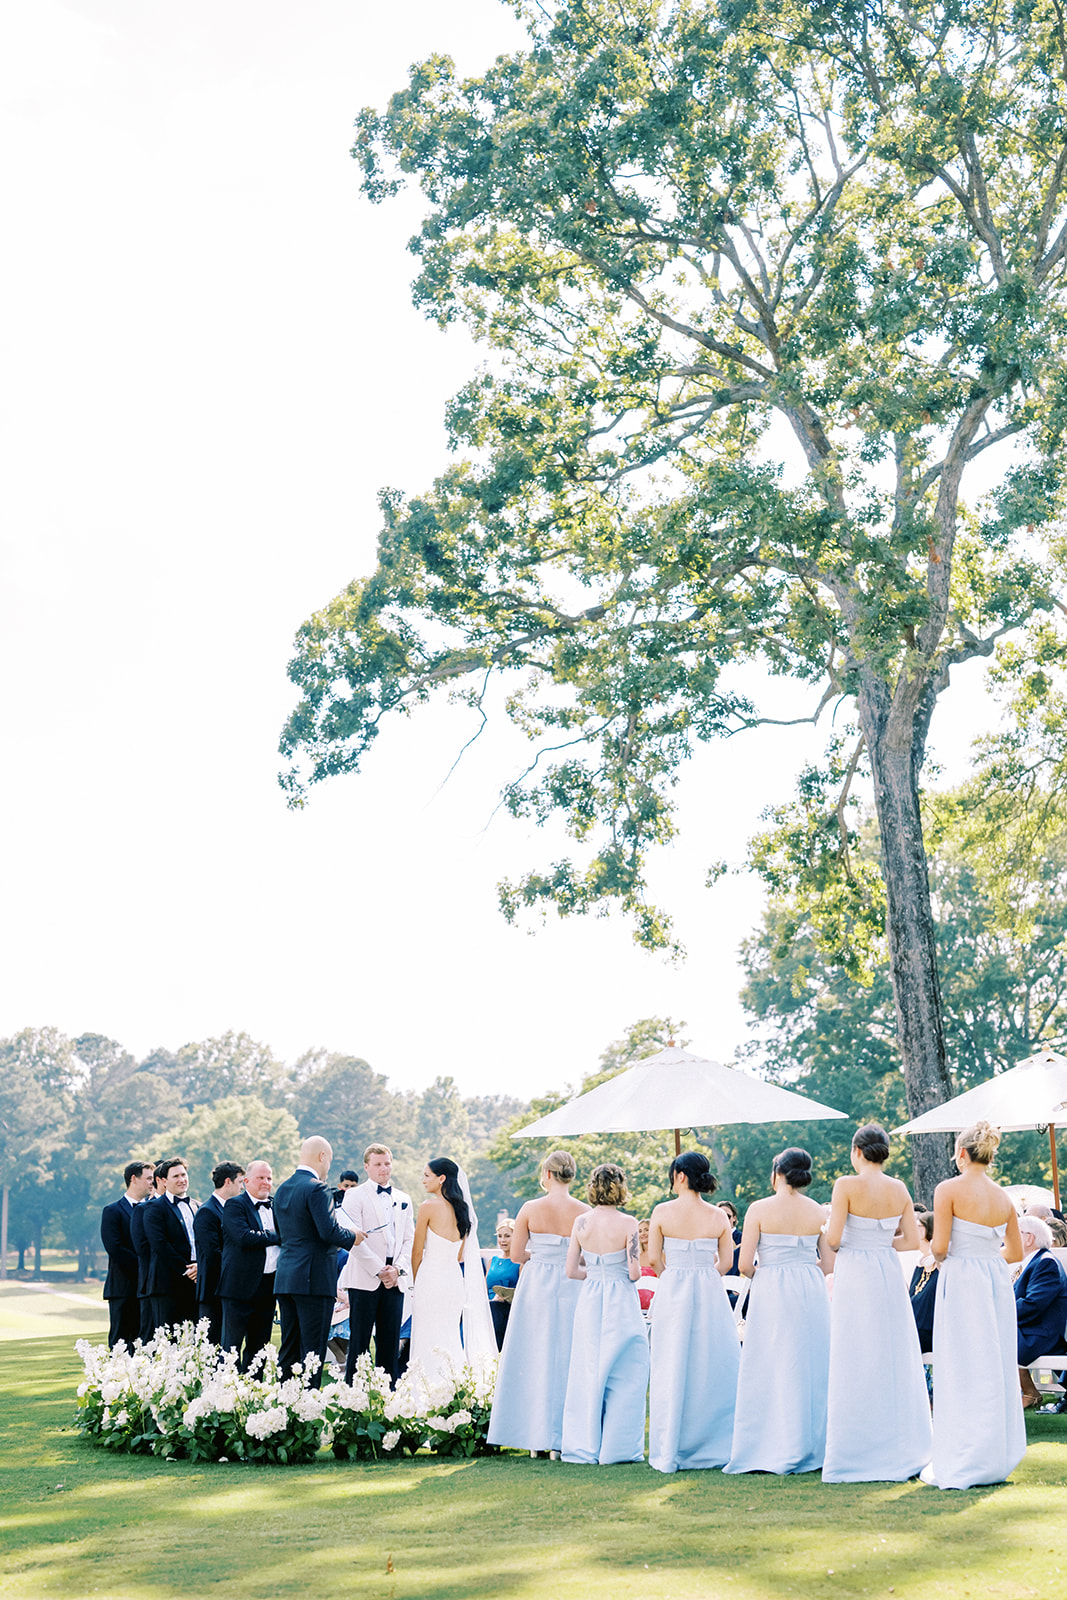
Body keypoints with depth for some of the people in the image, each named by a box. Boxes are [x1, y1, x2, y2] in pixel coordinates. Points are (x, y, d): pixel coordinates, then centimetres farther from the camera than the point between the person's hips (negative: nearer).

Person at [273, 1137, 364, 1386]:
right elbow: (329, 1230, -21)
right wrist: (352, 1237, -3)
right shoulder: (316, 1188, -14)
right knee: (313, 1351, -4)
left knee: (288, 1349, 13)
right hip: (314, 1279, -8)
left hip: (284, 1278, 8)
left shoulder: (282, 1188, 13)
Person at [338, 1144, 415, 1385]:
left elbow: (409, 1239, 13)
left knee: (390, 1342, 5)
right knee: (359, 1340, -4)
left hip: (394, 1280, 5)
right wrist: (379, 1271, -12)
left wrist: (398, 1268, -4)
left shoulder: (403, 1200, 17)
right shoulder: (355, 1196, 0)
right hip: (364, 1278, -4)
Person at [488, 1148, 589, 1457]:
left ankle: (533, 1436, 12)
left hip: (536, 1286, 0)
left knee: (534, 1358, 8)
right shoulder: (584, 1212, -5)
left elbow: (516, 1255, -3)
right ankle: (561, 1437, 7)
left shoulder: (530, 1209, -6)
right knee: (567, 1359, 7)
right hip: (572, 1290, 0)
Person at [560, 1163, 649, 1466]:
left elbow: (571, 1270, 1)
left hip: (589, 1300, 4)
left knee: (587, 1371, 10)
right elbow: (634, 1272, -15)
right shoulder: (627, 1223, -12)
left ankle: (584, 1447, 14)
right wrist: (624, 1273, 7)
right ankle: (614, 1448, 7)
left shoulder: (581, 1222, 0)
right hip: (621, 1303, -4)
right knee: (623, 1374, 6)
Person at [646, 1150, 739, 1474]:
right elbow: (726, 1262, 2)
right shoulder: (718, 1216, 0)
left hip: (672, 1293, -1)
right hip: (710, 1295, 1)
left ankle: (670, 1453, 8)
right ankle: (716, 1447, 11)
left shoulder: (663, 1212, -5)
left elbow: (654, 1257, -1)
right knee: (713, 1369, 9)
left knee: (672, 1370, 5)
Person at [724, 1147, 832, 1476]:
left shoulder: (759, 1210, -6)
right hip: (812, 1292, 4)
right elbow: (828, 1264, 6)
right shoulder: (817, 1211, 5)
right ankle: (813, 1447, 14)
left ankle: (774, 1450, 4)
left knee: (771, 1371, 3)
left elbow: (744, 1265, -8)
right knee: (811, 1369, 11)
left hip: (772, 1292, -3)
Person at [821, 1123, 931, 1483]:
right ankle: (901, 1451, 16)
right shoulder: (900, 1189, 3)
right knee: (895, 1362, 12)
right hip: (890, 1275, 5)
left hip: (854, 1277, -5)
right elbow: (912, 1240, 5)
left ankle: (859, 1455, 4)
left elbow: (833, 1239, -13)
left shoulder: (847, 1185, -11)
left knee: (856, 1367, 1)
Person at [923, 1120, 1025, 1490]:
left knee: (961, 1374, 0)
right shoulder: (1003, 1197, 7)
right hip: (998, 1281, 6)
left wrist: (940, 1259, 8)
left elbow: (940, 1246, -14)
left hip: (962, 1280, -6)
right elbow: (1016, 1252, 13)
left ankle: (958, 1466, 3)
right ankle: (997, 1459, 20)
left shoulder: (948, 1190, -10)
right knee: (997, 1370, 12)